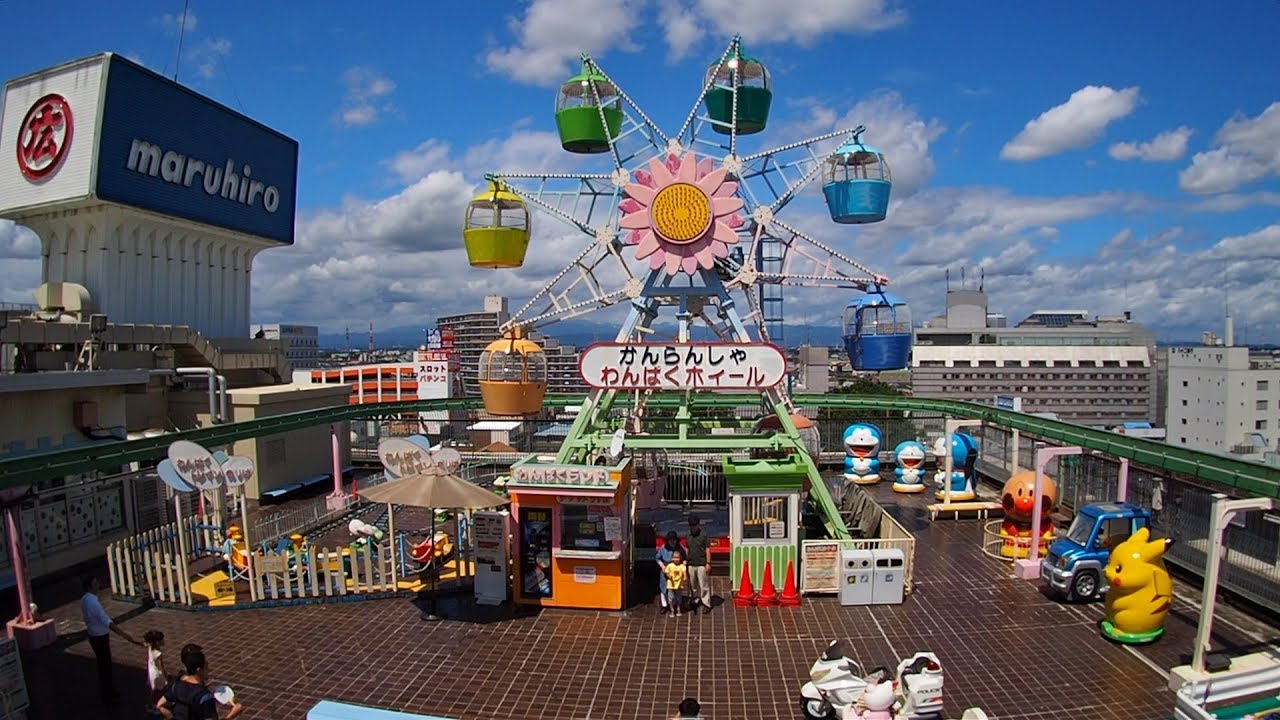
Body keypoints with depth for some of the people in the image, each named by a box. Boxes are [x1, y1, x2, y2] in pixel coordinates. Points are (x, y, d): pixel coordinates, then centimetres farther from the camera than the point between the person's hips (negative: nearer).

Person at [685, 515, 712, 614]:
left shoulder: (704, 535, -6)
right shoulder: (688, 536, 8)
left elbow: (707, 550, -6)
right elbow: (687, 550, 14)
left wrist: (708, 563, -10)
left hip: (701, 565, -5)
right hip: (691, 565, 5)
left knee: (704, 585, 0)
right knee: (692, 585, 11)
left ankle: (706, 604, 7)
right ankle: (695, 601, 25)